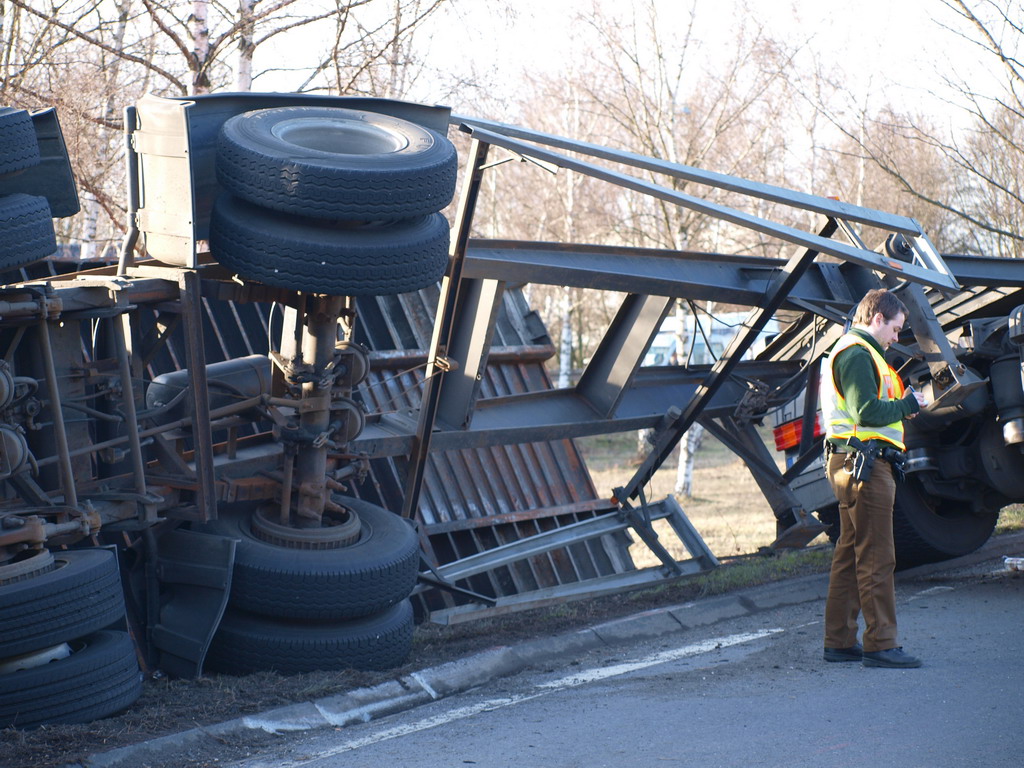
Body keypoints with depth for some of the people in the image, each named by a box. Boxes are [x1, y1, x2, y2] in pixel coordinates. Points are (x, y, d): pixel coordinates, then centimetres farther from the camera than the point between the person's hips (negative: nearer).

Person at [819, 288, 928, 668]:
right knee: (876, 558, -9)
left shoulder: (851, 351, 22)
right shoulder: (858, 354, -12)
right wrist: (905, 406, -8)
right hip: (865, 463, -11)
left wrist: (901, 406, 9)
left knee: (850, 555, 13)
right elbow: (866, 412, -21)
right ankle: (880, 645, -8)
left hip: (850, 464, 11)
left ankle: (840, 641, 17)